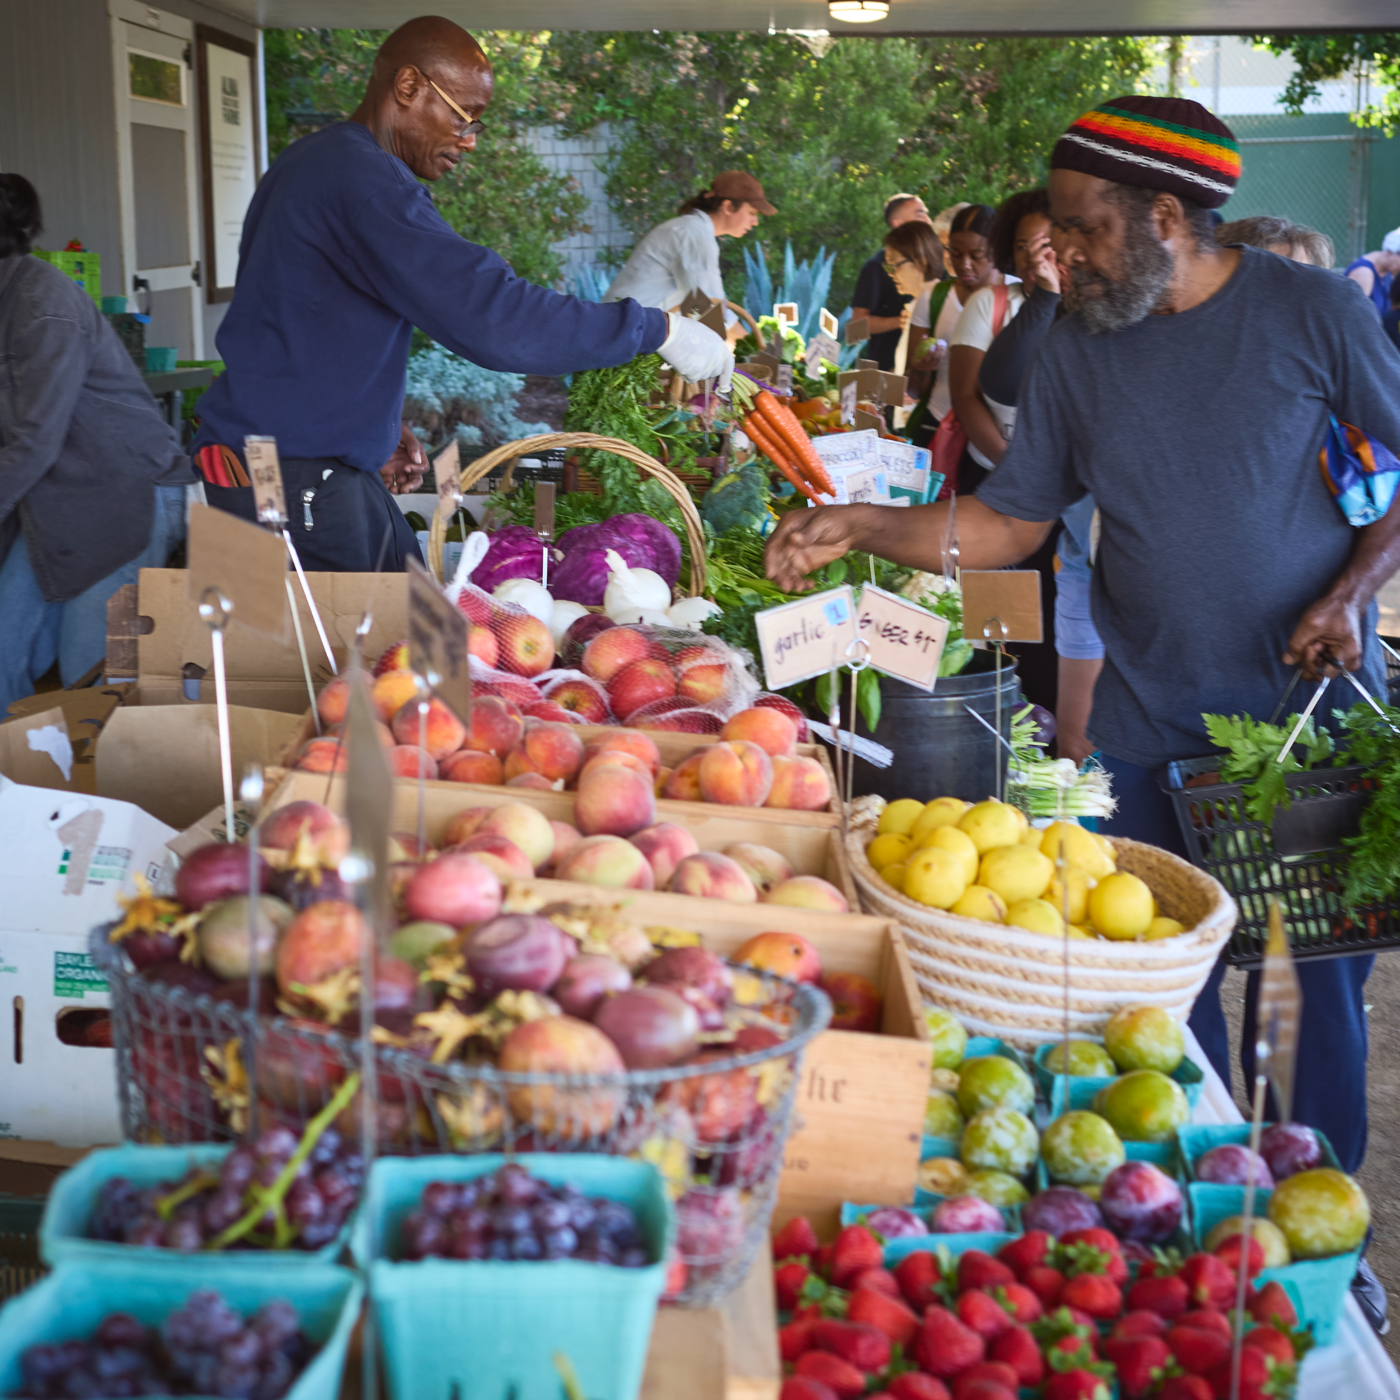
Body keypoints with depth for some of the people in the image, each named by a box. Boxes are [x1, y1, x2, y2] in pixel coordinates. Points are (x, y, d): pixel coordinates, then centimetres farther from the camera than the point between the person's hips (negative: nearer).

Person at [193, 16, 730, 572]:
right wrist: (656, 329, -21)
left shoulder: (313, 161, 15)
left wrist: (377, 429, 16)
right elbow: (494, 317, -28)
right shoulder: (363, 180, -20)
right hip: (293, 480, -10)